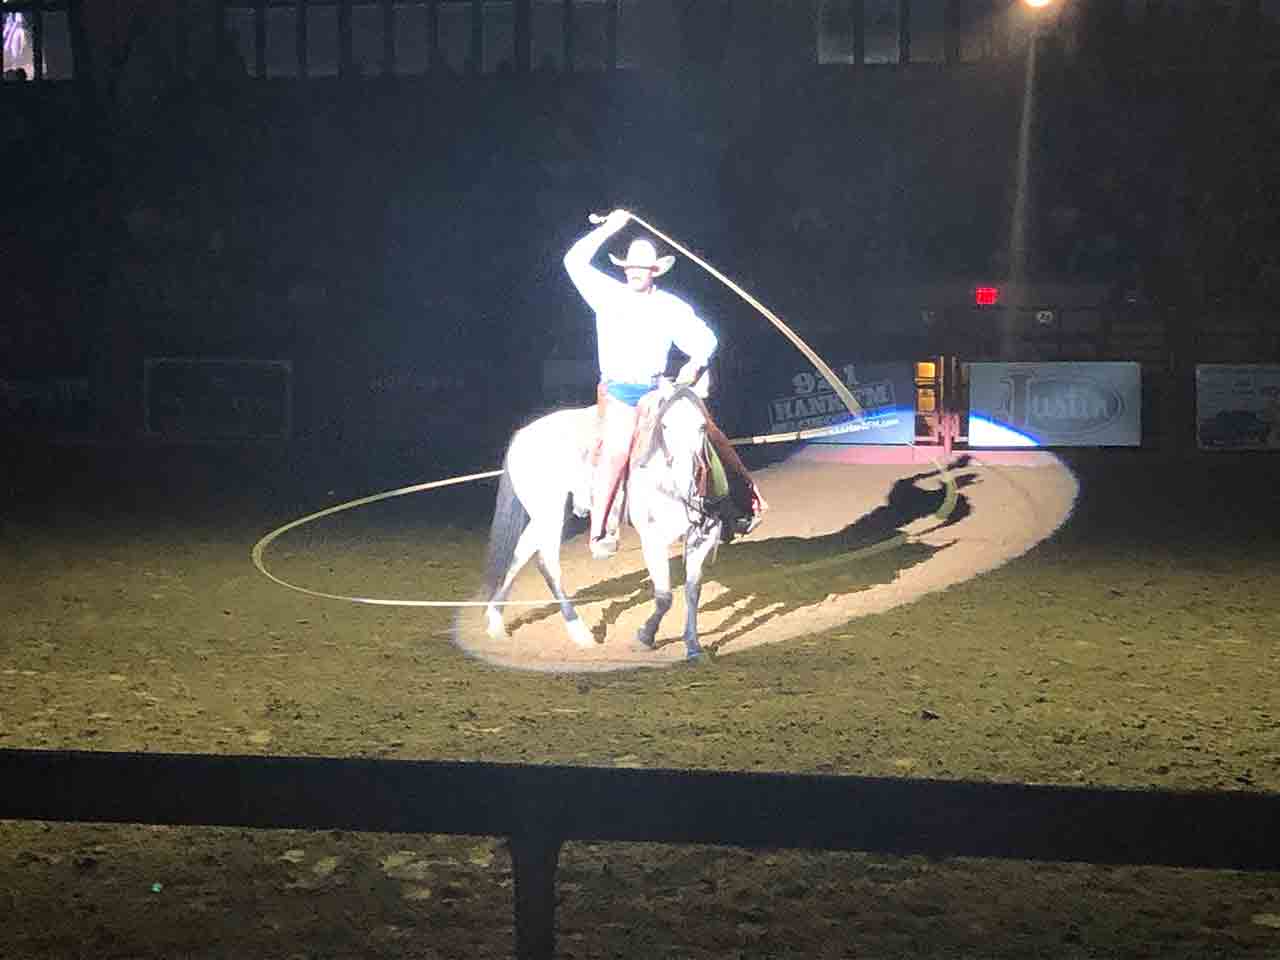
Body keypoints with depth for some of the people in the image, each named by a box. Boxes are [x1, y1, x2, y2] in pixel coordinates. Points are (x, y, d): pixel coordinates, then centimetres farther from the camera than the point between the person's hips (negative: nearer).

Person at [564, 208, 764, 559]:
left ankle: (744, 503, 10)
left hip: (657, 389, 3)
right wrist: (609, 228, -6)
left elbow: (704, 339, 7)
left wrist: (694, 364, -14)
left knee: (710, 433, -4)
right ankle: (600, 530, -24)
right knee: (616, 446, -25)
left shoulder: (671, 306, 7)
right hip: (618, 391, -3)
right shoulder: (609, 295, 2)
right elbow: (575, 261, -5)